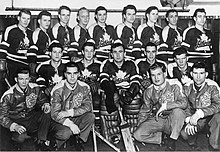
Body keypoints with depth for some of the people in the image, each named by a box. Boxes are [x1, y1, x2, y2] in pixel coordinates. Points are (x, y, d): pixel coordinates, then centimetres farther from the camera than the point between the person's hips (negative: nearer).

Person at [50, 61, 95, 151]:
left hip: (77, 119, 3)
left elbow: (88, 107, -11)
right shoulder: (58, 89, -13)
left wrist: (69, 112, -24)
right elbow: (54, 114, -17)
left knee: (91, 116, -26)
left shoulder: (84, 87, -4)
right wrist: (70, 124, -33)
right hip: (62, 120, -3)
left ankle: (79, 141, -6)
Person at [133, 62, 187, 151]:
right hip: (156, 120, 2)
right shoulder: (149, 91, 3)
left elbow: (184, 103, -23)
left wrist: (164, 106, -25)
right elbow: (144, 111, 14)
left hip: (172, 120, -2)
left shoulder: (174, 85, -9)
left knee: (178, 111, -36)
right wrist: (140, 126, 2)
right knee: (138, 135, -22)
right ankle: (161, 137, 0)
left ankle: (172, 140, -16)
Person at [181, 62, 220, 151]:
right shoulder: (187, 87, -1)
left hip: (211, 116, -3)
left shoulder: (212, 86, -13)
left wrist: (199, 113, -30)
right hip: (195, 117, 3)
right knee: (185, 133, -22)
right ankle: (194, 146, 14)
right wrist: (189, 120, -17)